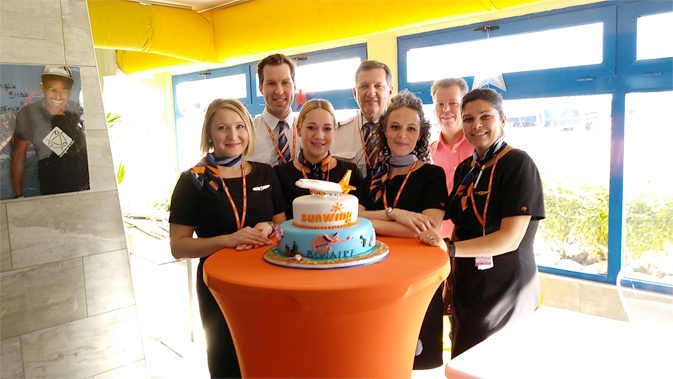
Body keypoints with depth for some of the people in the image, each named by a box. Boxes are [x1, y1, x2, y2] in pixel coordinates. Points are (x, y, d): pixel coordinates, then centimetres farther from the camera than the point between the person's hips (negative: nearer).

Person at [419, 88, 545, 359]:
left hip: (504, 290, -6)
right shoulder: (464, 169, 8)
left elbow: (510, 238, -20)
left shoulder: (518, 165, -13)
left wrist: (450, 248, -28)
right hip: (466, 286, 6)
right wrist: (451, 278, 4)